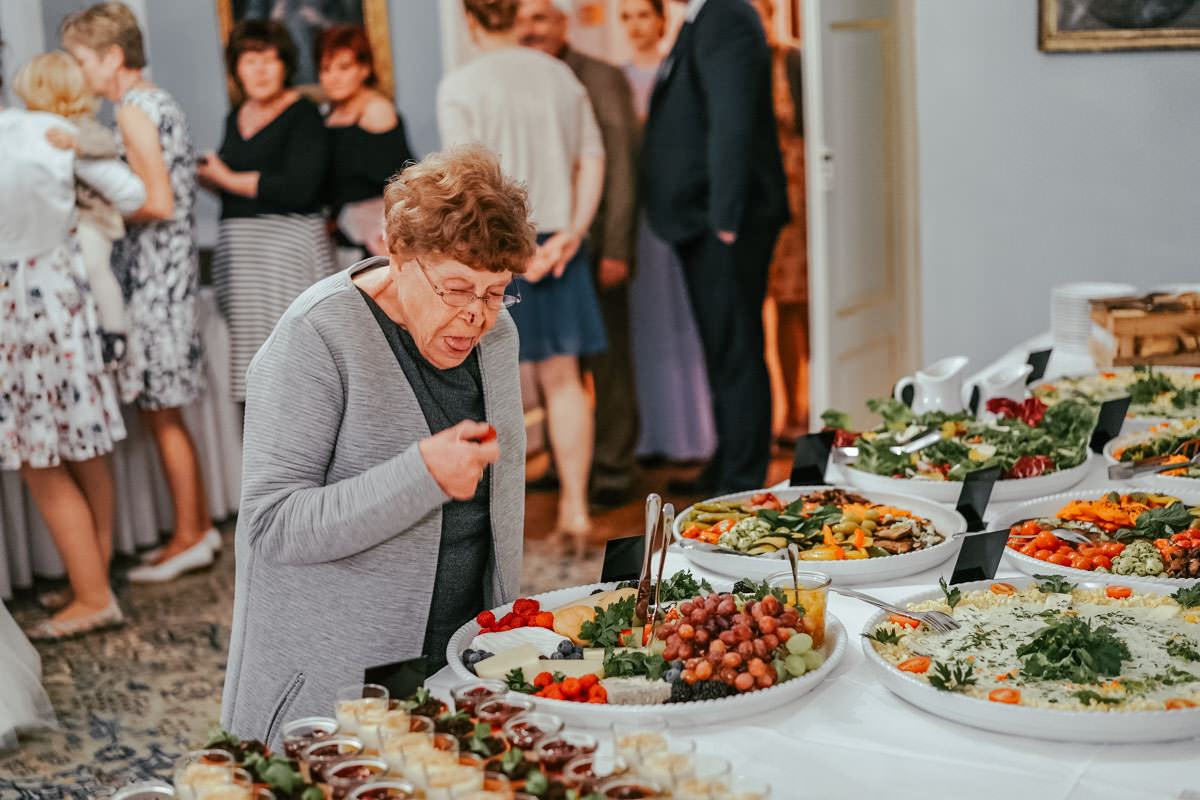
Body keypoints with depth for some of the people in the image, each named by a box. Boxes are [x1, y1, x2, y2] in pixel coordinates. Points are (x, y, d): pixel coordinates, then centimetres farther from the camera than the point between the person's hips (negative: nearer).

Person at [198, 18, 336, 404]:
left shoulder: (303, 115, -7)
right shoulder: (236, 118, 16)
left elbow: (298, 189, -19)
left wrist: (228, 179, -9)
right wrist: (205, 176, 7)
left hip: (289, 244, -7)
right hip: (238, 249, 7)